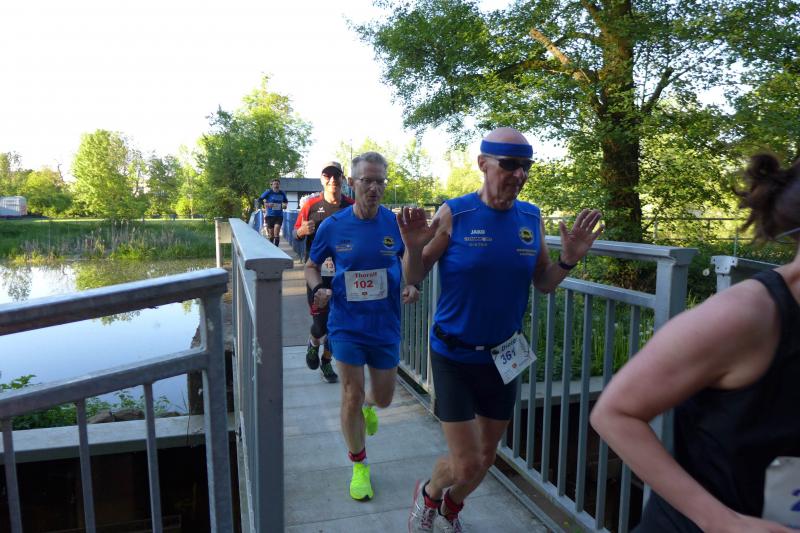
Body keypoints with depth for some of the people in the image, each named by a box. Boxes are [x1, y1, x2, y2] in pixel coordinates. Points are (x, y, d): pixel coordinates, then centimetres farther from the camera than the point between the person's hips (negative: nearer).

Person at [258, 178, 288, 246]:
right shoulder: (268, 192, -6)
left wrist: (285, 205, -1)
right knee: (271, 234, 8)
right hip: (270, 215, -1)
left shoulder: (282, 193, 2)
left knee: (276, 233, -14)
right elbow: (259, 200, -3)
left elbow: (286, 201, 21)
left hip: (279, 216, 1)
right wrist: (267, 204, -19)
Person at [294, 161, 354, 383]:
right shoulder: (311, 204, -2)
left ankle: (327, 361, 32)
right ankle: (313, 345, 30)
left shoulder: (351, 207, 0)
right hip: (317, 271, -2)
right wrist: (302, 231, -17)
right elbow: (296, 234, 6)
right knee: (320, 321, -6)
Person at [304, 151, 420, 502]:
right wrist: (318, 289, -15)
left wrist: (412, 286, -14)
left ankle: (368, 405, 53)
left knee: (384, 398, 14)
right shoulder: (333, 226, -8)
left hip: (386, 325, 2)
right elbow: (312, 266, 6)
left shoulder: (396, 224, -7)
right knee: (351, 396, 0)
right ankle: (359, 466, 23)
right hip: (347, 324, -1)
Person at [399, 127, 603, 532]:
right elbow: (414, 278, -8)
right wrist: (413, 248, -28)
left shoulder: (531, 217, -2)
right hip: (454, 355, -4)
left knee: (486, 457, 19)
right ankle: (427, 494, 35)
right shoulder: (454, 214, -14)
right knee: (465, 464, -1)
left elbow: (544, 284, 7)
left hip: (503, 356, 5)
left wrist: (569, 259, -12)